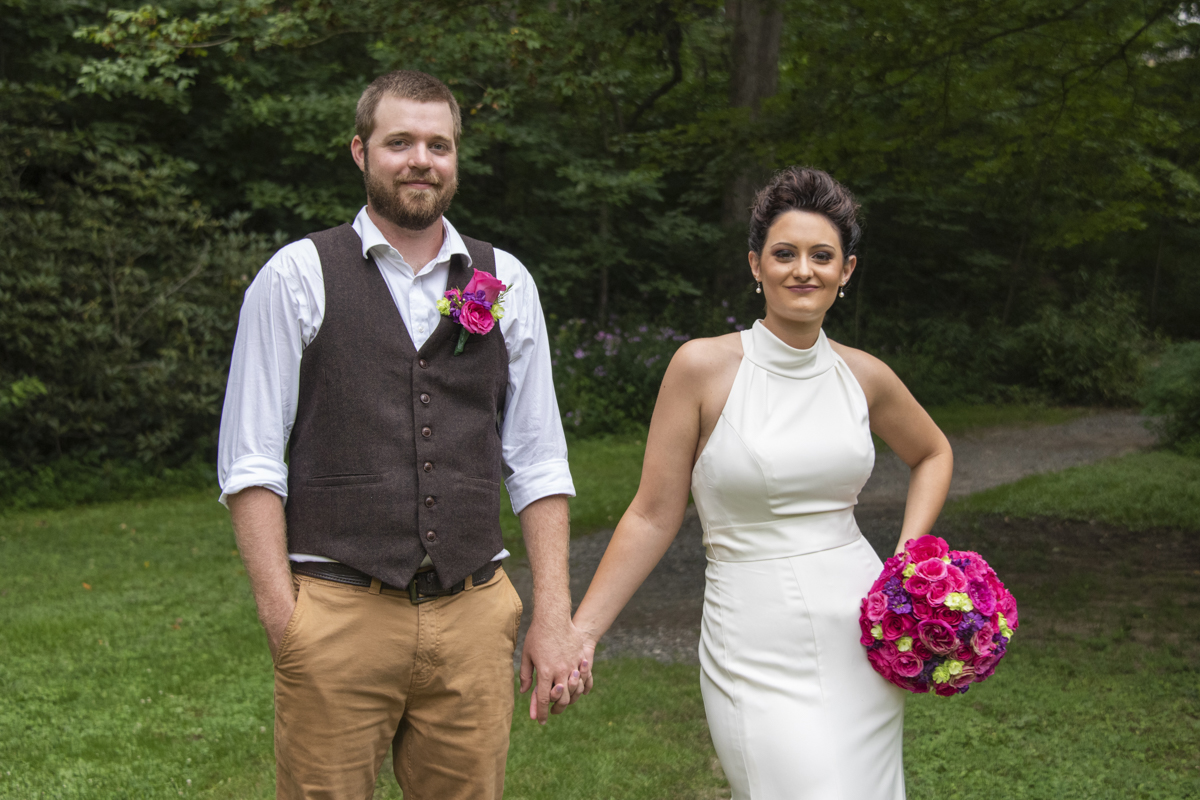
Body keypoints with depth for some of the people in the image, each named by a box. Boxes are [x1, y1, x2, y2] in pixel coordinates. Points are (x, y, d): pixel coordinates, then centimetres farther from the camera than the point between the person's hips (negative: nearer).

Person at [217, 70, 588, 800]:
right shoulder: (298, 277, 1)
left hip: (474, 613, 3)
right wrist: (282, 618, -9)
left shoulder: (506, 282, 9)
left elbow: (538, 462, 9)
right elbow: (250, 463, -2)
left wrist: (554, 616, 3)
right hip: (338, 612, -2)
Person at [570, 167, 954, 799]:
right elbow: (653, 516, -5)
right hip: (758, 647, -4)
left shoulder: (863, 376, 2)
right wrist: (580, 631, -9)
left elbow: (932, 455, 22)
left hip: (858, 634, 4)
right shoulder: (703, 367, -8)